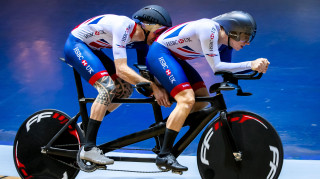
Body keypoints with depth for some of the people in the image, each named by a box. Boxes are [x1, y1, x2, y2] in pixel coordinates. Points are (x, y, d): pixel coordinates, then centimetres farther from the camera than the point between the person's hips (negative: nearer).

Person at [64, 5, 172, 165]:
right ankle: (89, 148, -26)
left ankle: (85, 127, 11)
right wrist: (153, 86, -36)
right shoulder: (123, 27, -29)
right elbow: (121, 69, -36)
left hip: (91, 49, 9)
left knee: (125, 89, 0)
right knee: (108, 87, -26)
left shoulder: (140, 40, -2)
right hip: (76, 44, -9)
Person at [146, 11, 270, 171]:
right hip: (159, 53, -10)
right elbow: (216, 67, -27)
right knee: (187, 99, -22)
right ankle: (164, 155, -21)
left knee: (202, 98, 6)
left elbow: (224, 69, 1)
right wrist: (250, 64, -29)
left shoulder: (224, 40, 1)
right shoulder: (209, 29, -26)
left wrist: (256, 66, -10)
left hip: (174, 57, 10)